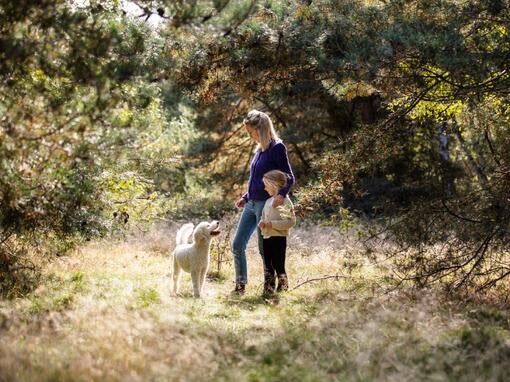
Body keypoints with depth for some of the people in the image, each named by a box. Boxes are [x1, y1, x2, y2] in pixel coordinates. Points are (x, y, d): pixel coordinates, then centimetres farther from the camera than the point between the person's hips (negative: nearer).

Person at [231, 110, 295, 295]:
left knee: (264, 248, -2)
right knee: (237, 245, 7)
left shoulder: (277, 148, -12)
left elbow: (289, 177, -16)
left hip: (266, 204, -9)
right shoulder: (259, 150, 13)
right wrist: (245, 197, 18)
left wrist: (282, 194, -33)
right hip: (251, 204, 9)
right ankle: (240, 285, 15)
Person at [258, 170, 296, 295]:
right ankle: (268, 289, 17)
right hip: (266, 237, 8)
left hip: (278, 238, -8)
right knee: (268, 266, 11)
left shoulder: (285, 201, -11)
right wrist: (262, 223, 2)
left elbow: (291, 221, -18)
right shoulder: (268, 201, 14)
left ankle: (283, 288, 6)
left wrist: (272, 224, -21)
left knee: (278, 266, -3)